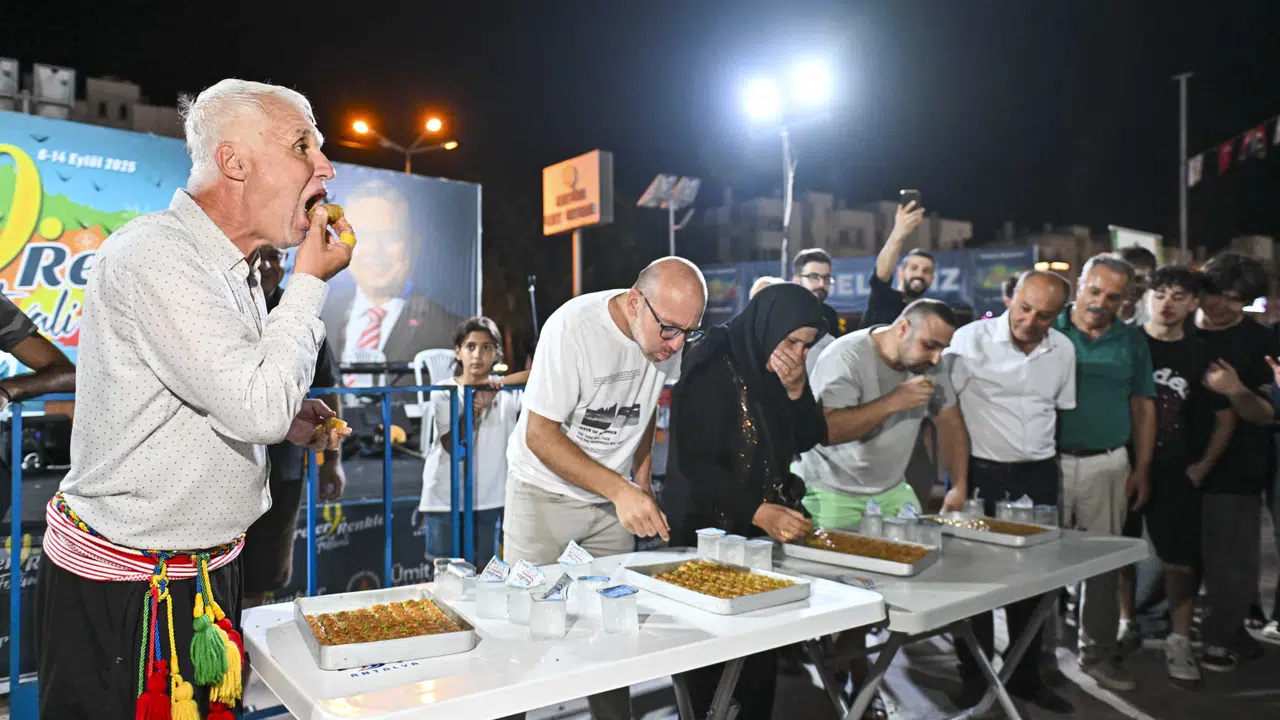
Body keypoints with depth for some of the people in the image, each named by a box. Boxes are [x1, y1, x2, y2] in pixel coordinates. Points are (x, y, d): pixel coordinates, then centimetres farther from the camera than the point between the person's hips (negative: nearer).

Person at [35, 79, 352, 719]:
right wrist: (309, 282, -19)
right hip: (124, 591, -8)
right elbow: (257, 404, -30)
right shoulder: (153, 254, -22)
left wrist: (286, 421, 0)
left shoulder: (232, 270, 8)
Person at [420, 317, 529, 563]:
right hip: (445, 501, -1)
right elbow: (452, 445, -11)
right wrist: (476, 407, -23)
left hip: (489, 501, 1)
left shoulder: (507, 393, 3)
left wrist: (501, 382, -15)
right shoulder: (443, 392, -1)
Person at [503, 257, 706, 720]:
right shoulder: (573, 327, -26)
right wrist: (620, 491, -31)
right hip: (545, 493, -4)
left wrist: (641, 484, 3)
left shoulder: (669, 334, -10)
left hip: (615, 495, 4)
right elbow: (539, 435, -24)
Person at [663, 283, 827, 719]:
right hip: (711, 528, -7)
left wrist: (796, 390, -13)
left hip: (764, 527, 7)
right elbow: (695, 463, -23)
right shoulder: (713, 368, -18)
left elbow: (808, 441, 6)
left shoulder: (778, 368, 4)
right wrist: (757, 512, -33)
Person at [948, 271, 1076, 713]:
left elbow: (1063, 409, 16)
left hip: (1038, 478, 5)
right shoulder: (971, 339, -12)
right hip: (980, 475, -4)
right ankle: (974, 681, 20)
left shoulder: (1063, 350, 4)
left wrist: (1049, 464, 12)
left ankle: (1025, 677, 31)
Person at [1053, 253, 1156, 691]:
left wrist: (1142, 469, 6)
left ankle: (1098, 652, 24)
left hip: (1107, 465, 3)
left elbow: (1143, 407, 11)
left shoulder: (1132, 342, 7)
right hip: (1049, 462, -3)